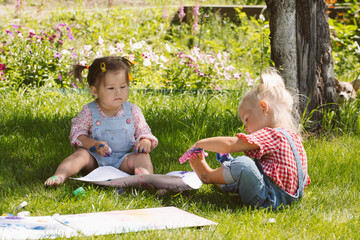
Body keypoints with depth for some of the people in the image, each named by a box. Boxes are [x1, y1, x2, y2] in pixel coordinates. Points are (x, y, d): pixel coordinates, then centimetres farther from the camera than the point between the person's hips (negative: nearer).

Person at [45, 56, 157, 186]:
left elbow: (143, 132, 9)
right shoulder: (89, 112, -2)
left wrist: (145, 142, -16)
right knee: (81, 154, -27)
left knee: (143, 156, -24)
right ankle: (60, 175, -46)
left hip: (123, 160, 1)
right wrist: (94, 144, -19)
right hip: (95, 160, -1)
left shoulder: (133, 111, 3)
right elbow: (76, 134, -1)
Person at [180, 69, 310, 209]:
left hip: (269, 199, -11)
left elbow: (230, 144, -18)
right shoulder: (293, 137, 16)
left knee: (243, 165, -24)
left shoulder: (272, 135, -14)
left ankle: (208, 175, 1)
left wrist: (200, 144, -4)